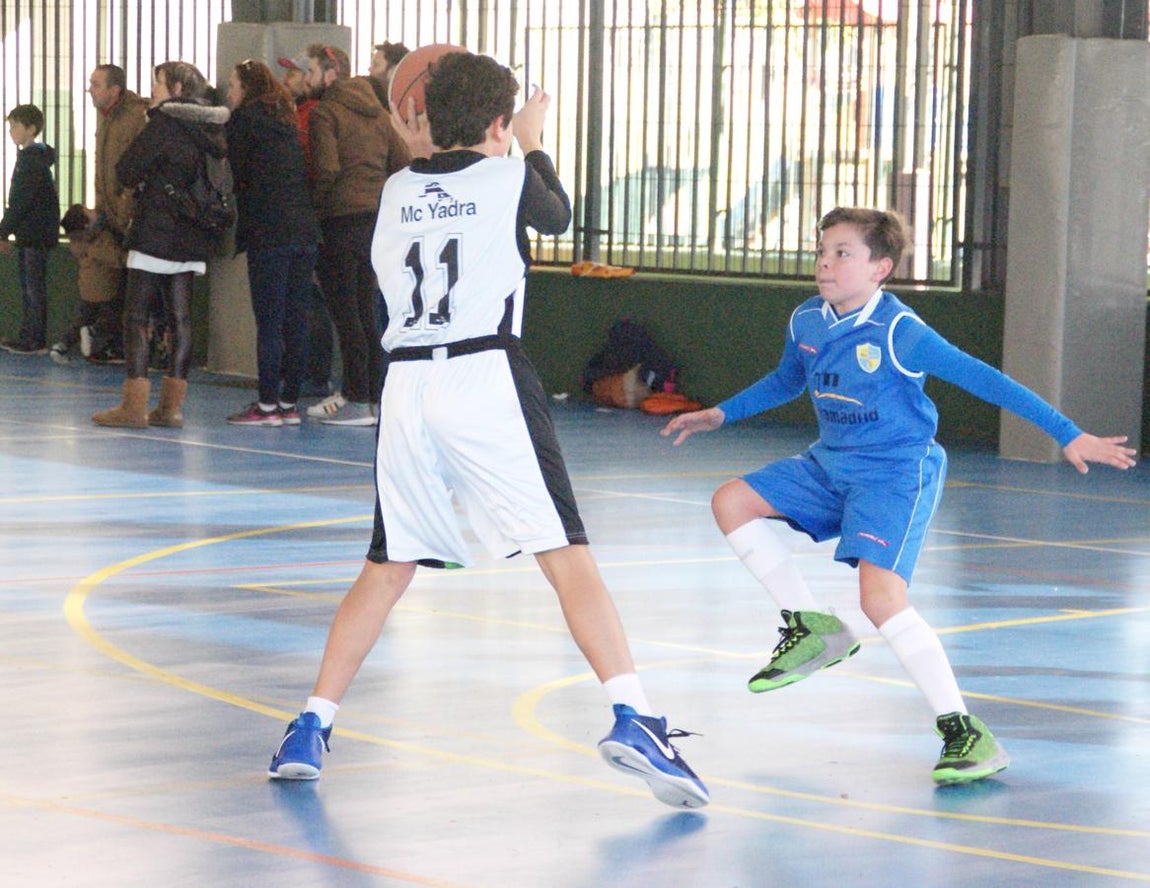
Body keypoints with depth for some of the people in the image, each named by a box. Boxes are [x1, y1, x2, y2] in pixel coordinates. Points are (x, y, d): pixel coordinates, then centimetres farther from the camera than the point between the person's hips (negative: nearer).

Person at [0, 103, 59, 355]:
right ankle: (29, 337, 18)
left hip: (36, 233, -10)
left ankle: (35, 340, -4)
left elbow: (21, 201, -20)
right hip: (29, 233, 10)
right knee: (26, 285, 13)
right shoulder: (29, 157, 15)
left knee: (34, 287, -6)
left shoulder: (33, 160, -16)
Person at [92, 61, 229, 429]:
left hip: (157, 230, -7)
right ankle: (172, 404, 6)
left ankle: (134, 404, -8)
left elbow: (127, 170, -9)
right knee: (179, 317, 7)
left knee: (135, 316, -3)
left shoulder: (164, 123, -10)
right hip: (193, 234, 7)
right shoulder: (210, 129, 10)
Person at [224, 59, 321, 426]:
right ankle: (289, 403, 10)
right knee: (295, 320, 7)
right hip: (305, 229, 7)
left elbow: (232, 173, 0)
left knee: (268, 321, -6)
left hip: (268, 232, -7)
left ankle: (267, 404, -6)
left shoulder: (245, 119, -1)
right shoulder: (285, 121, 19)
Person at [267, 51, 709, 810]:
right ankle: (633, 717, -20)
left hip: (407, 381, 4)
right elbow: (559, 216, 28)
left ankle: (311, 728, 13)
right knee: (567, 556, -8)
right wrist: (534, 147, 45)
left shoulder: (398, 189, 16)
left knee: (388, 569, 16)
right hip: (487, 376, -4)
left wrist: (417, 152, 44)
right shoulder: (511, 179, 6)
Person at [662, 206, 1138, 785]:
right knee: (732, 502, 2)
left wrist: (1069, 436, -19)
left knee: (881, 597, -23)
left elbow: (983, 380, -19)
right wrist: (720, 415, 28)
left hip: (896, 472, -8)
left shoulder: (899, 332, -21)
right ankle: (811, 628, 12)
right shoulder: (806, 323, 1)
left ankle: (964, 733, -17)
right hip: (830, 466, 8)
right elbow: (786, 381, 24)